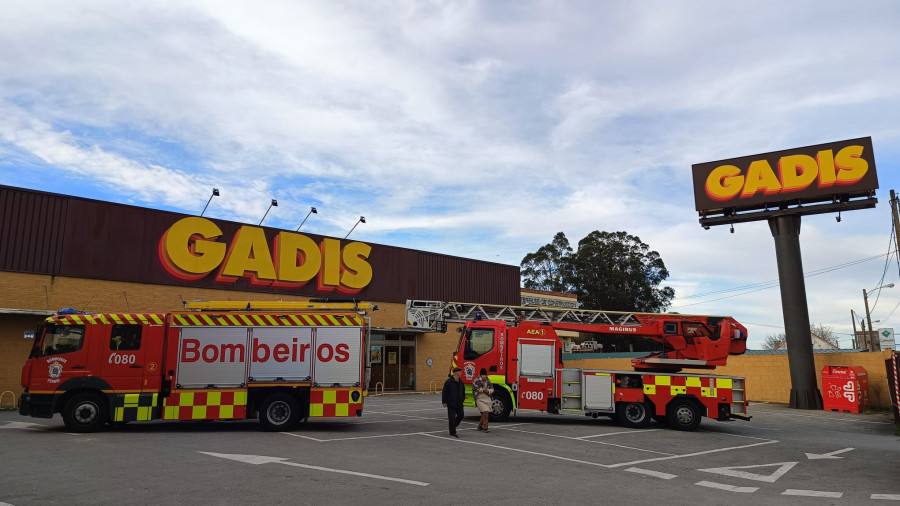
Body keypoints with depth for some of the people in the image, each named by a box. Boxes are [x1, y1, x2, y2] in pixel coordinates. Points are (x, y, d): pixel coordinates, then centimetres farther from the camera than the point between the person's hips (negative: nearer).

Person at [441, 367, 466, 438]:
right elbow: (444, 392, -10)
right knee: (452, 418, -3)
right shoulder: (449, 381, -11)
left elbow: (463, 391, 21)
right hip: (451, 403, -7)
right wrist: (444, 402, -12)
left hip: (459, 403, 7)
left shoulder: (460, 382, 10)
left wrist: (462, 400, 13)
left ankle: (453, 427, 28)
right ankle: (452, 433, 5)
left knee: (461, 415, 6)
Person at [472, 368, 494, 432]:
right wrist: (482, 389, -16)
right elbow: (474, 388, -13)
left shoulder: (488, 381, 12)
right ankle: (485, 427, -14)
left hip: (488, 399, 7)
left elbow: (492, 389, 10)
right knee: (485, 412, -19)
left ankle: (480, 426, 26)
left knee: (488, 413, 9)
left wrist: (488, 390, -12)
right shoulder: (477, 380, -5)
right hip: (480, 399, -7)